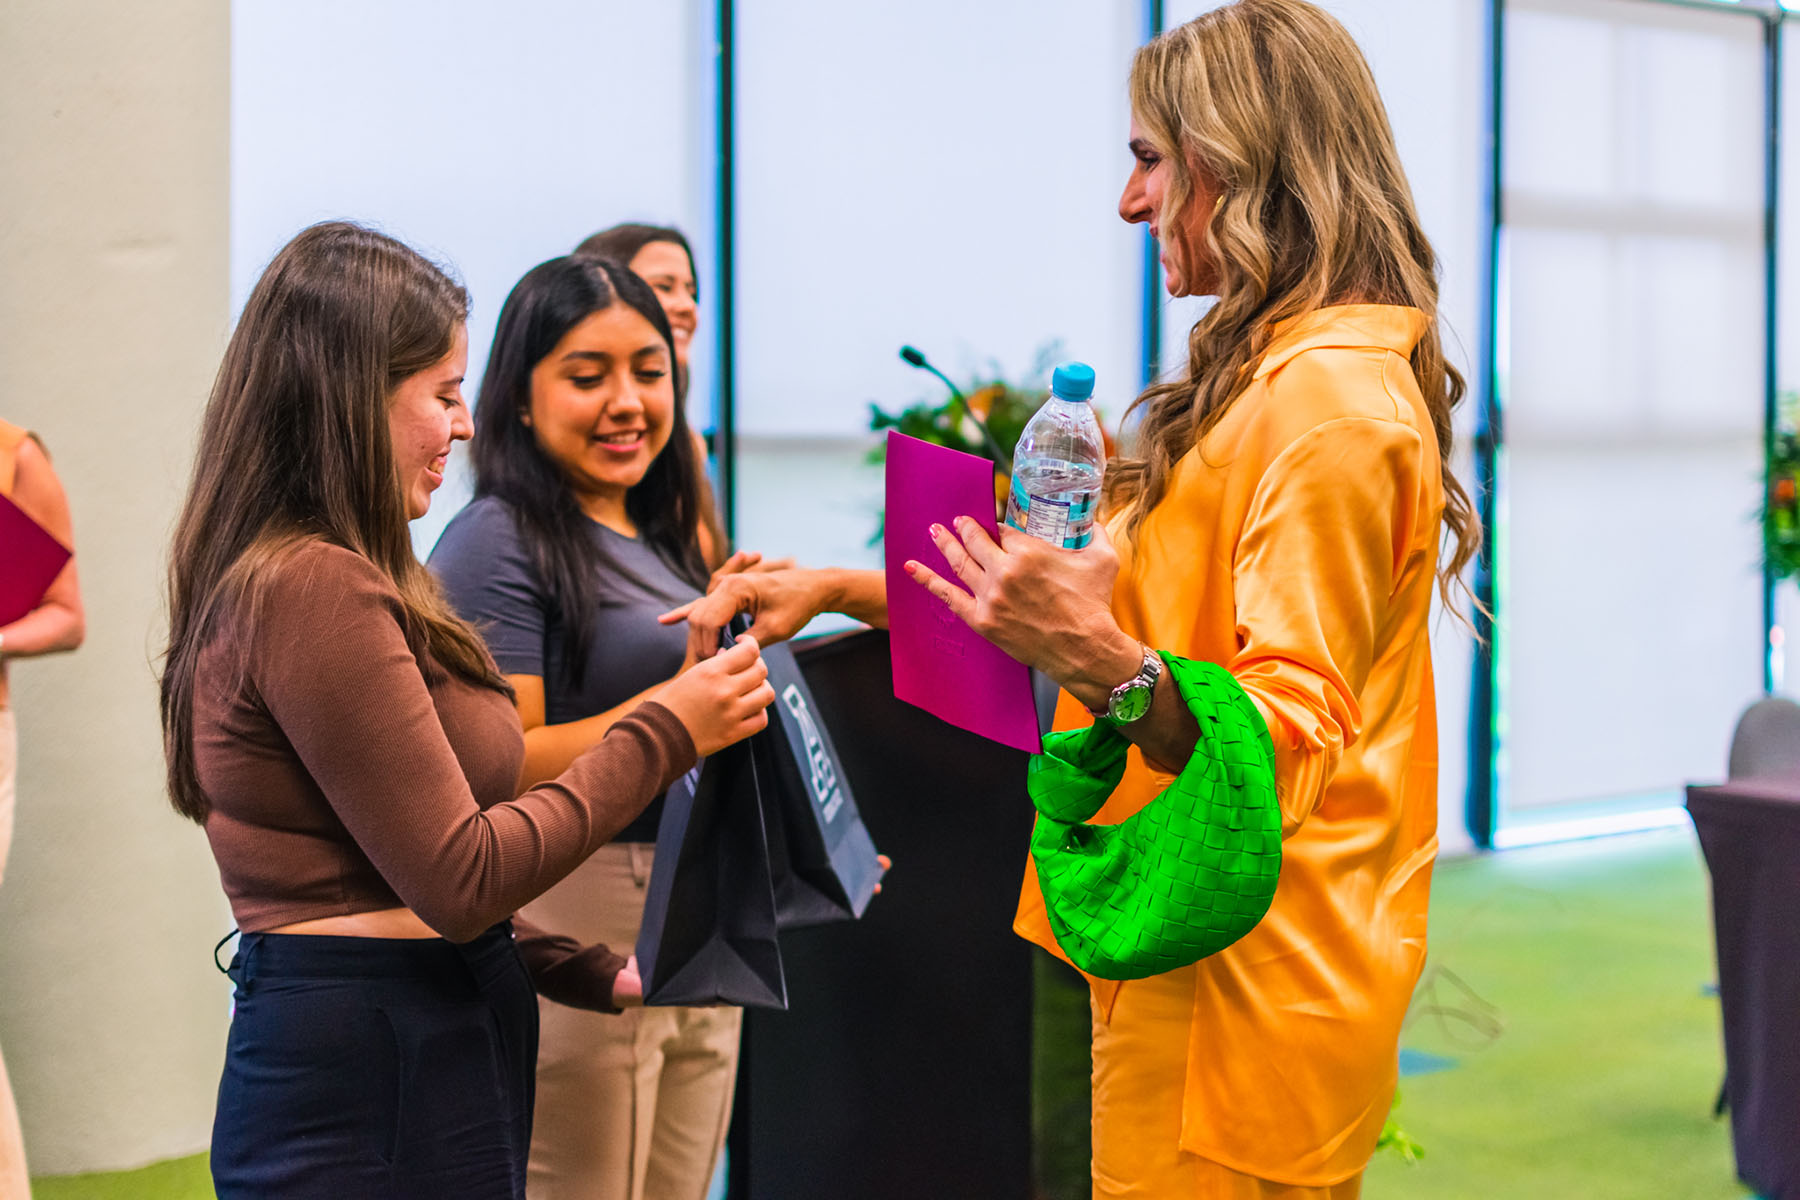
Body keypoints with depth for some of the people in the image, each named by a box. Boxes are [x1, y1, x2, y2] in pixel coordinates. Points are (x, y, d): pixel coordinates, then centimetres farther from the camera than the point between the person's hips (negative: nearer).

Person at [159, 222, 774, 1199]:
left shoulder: (296, 578, 14)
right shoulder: (315, 590, -18)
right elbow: (460, 879, -17)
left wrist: (584, 972, 12)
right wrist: (663, 734, -10)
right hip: (367, 1090, -10)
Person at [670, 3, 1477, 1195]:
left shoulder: (1330, 403, -17)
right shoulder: (1268, 381, 15)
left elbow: (1284, 744, -21)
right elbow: (1110, 594, 21)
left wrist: (1098, 660, -37)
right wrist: (836, 590, 15)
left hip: (1248, 984, -10)